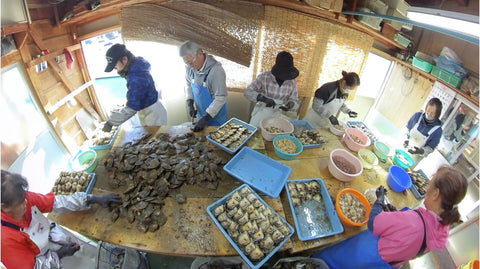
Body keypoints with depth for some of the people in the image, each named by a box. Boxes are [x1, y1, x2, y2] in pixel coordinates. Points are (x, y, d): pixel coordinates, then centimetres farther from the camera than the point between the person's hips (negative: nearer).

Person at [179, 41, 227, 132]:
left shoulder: (216, 70, -27)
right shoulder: (191, 68, -8)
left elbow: (221, 98, -27)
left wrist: (206, 118, -27)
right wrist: (190, 104, -5)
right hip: (201, 115, 6)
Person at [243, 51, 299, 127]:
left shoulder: (292, 82, -9)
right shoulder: (264, 77, -19)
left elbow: (294, 100, 0)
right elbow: (247, 92, -17)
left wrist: (290, 105, -24)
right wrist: (263, 98, -32)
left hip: (276, 117, 2)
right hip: (260, 114, -2)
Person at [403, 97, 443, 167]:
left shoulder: (437, 130, -20)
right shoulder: (417, 115, -14)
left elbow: (430, 148, -13)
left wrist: (420, 151, -33)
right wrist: (405, 139, -15)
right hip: (404, 148, 2)